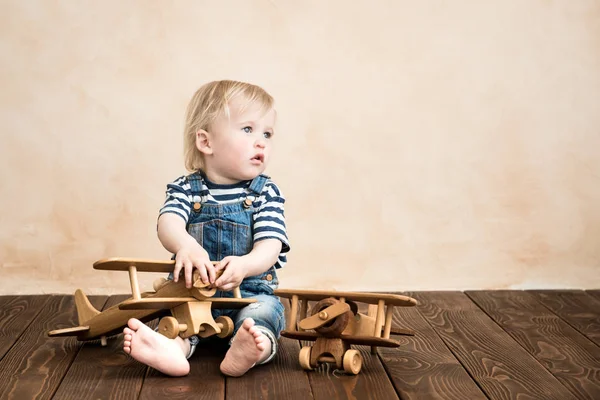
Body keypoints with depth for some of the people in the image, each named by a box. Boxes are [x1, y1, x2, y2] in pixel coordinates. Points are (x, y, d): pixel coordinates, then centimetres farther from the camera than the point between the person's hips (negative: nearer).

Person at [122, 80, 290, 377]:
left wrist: (244, 264, -35)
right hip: (194, 289, 1)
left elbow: (270, 245, -11)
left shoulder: (266, 193, 2)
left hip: (251, 291, -1)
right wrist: (185, 245, -42)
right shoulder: (185, 189, 4)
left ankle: (245, 351, -55)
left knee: (265, 310, -28)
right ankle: (174, 347, -50)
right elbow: (169, 222, -17)